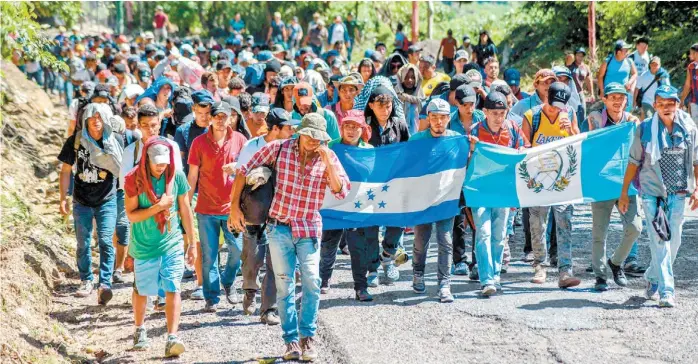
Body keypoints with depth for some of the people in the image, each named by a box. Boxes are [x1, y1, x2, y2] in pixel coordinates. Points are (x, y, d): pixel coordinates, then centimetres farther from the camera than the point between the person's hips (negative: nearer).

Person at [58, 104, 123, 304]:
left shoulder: (115, 140, -6)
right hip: (82, 201, 2)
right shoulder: (75, 141, -4)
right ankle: (86, 281, 25)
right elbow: (66, 171, 2)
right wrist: (63, 199, -2)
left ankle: (105, 284, -15)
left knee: (105, 241, -12)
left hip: (107, 200, -2)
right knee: (83, 244, 9)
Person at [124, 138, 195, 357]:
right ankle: (140, 331, 38)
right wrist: (158, 207, -24)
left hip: (172, 243, 0)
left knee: (173, 290, -11)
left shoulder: (177, 176, -6)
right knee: (142, 290, 14)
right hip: (144, 246, 0)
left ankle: (172, 339, -17)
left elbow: (186, 210, 3)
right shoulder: (135, 179, -11)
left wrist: (192, 244, 6)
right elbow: (131, 215, -12)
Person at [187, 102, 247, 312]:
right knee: (208, 256, 2)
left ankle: (228, 282, 27)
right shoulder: (199, 142, -1)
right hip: (206, 208, -1)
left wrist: (237, 167, -14)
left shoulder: (239, 139, 1)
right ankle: (211, 298, 11)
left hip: (232, 206, 1)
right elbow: (192, 176, 3)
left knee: (238, 250, -1)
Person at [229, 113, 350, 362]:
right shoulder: (278, 148, -5)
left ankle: (307, 336, -1)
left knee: (311, 282, -12)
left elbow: (342, 191, -11)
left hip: (309, 229, 0)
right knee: (284, 285, 1)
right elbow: (244, 171, 1)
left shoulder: (328, 157, -2)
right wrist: (234, 207, -2)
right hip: (279, 227, 0)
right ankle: (291, 340, 8)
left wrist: (328, 163, -20)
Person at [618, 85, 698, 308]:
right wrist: (624, 192, 5)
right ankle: (666, 291, -11)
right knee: (659, 241, -10)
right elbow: (633, 162, 5)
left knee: (674, 241, 6)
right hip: (652, 192, -3)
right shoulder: (645, 130, -1)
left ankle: (653, 279, 28)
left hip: (678, 193, 3)